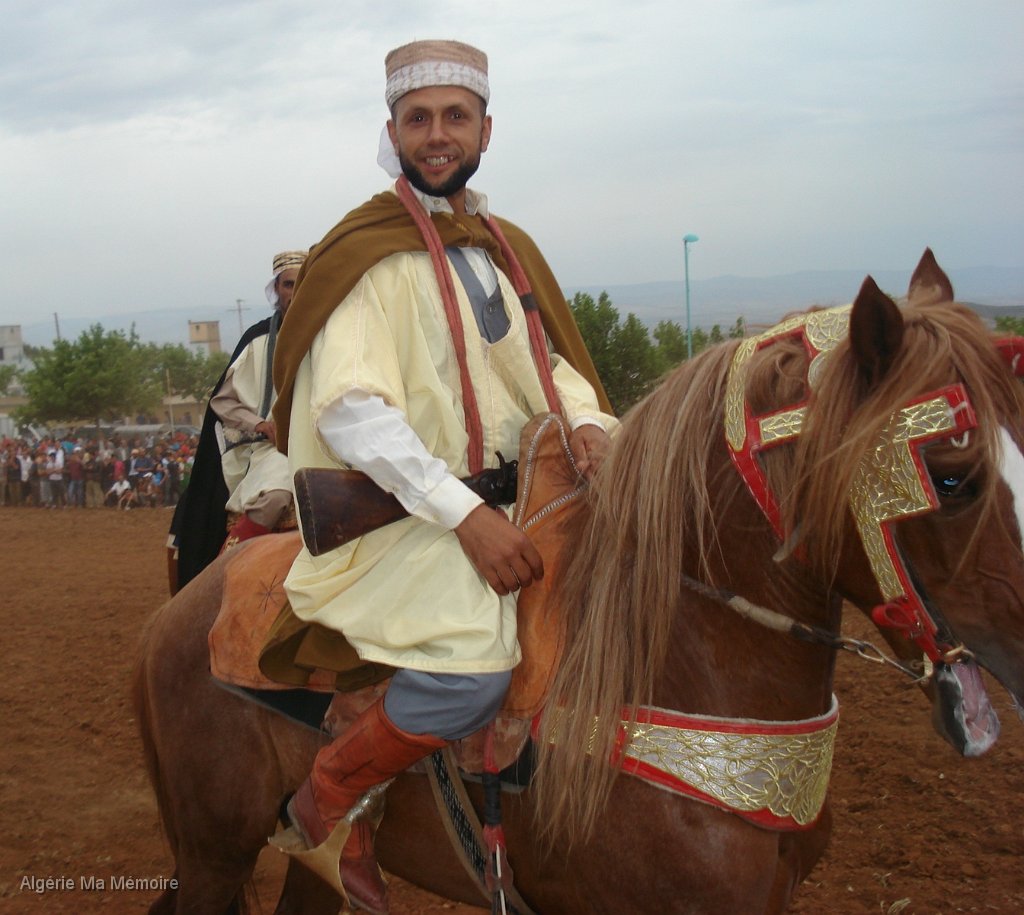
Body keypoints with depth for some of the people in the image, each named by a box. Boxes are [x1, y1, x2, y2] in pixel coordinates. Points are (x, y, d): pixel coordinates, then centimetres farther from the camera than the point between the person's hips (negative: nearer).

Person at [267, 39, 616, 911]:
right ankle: (331, 797, -3)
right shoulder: (368, 252, -7)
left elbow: (552, 363, 20)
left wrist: (586, 421, -5)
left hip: (507, 496, 8)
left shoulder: (507, 248, 16)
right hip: (399, 513, -8)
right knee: (476, 660, -30)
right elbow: (349, 408, -18)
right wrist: (464, 515, -26)